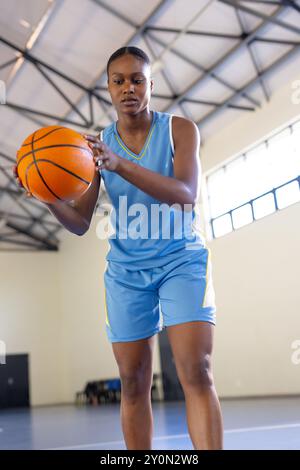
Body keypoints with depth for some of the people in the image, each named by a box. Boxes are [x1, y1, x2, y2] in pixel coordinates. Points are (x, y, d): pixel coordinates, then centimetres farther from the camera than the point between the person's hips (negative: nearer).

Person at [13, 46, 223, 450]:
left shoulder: (180, 129, -3)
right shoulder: (98, 144, 3)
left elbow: (187, 194, -21)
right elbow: (80, 223, 3)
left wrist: (120, 165, -34)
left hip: (181, 258, -2)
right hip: (126, 268, 3)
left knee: (197, 372, -15)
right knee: (133, 383, 2)